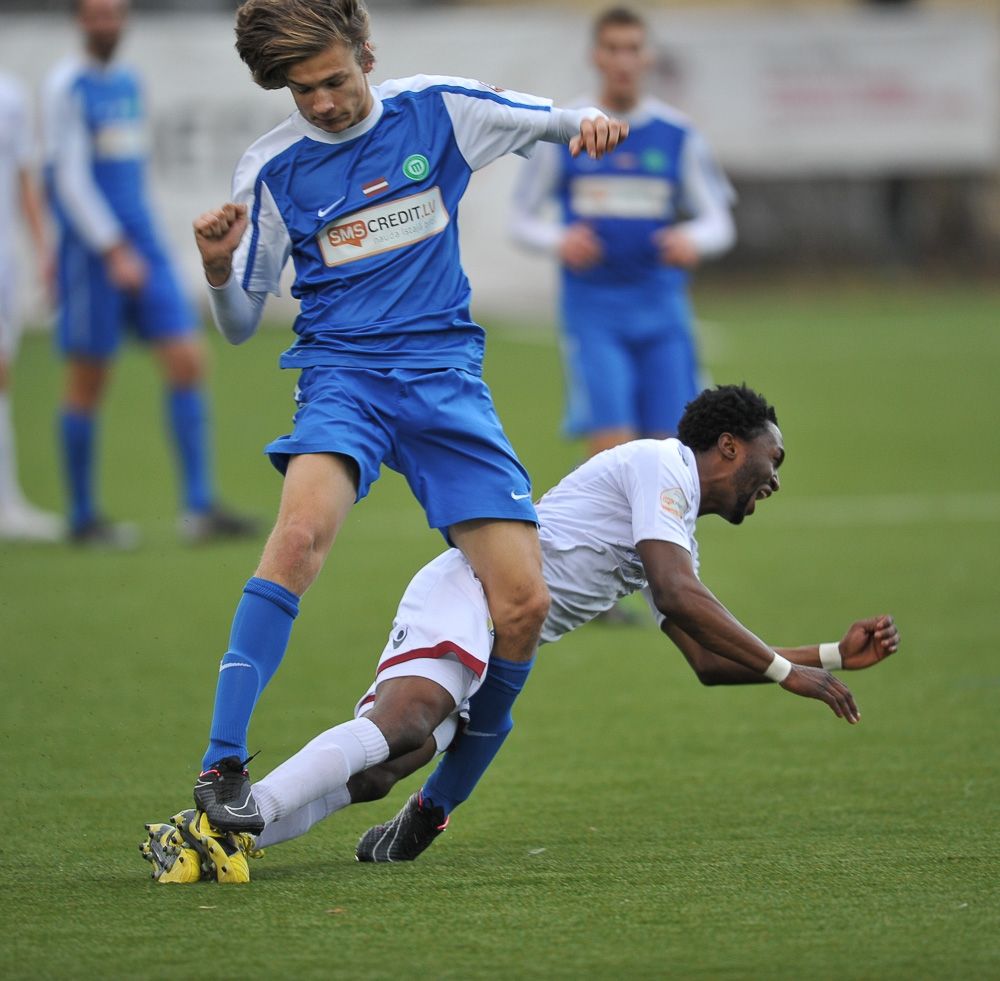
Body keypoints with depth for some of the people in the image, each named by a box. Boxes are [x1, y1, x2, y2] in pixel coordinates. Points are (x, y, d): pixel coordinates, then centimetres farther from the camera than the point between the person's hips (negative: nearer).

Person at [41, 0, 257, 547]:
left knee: (187, 362, -4)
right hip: (91, 253, -7)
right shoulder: (65, 87, -8)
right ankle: (83, 517, 12)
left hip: (140, 249, 7)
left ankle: (199, 509, -5)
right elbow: (70, 178, -14)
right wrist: (114, 251, -20)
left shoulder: (127, 82, 15)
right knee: (88, 382, 0)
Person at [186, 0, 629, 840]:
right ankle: (222, 765, -33)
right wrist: (217, 270, -13)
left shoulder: (436, 109, 4)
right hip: (341, 373, -2)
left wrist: (590, 124, -8)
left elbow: (555, 122, 17)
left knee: (523, 604, -9)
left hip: (445, 375, 2)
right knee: (303, 529, -34)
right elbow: (240, 324, 10)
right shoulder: (273, 169, 3)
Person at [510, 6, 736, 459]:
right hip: (592, 307, -2)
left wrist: (692, 239, -16)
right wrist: (558, 240, -13)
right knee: (612, 447, -16)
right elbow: (522, 218, 9)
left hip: (661, 307, 2)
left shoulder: (679, 136, 5)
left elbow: (719, 223, 7)